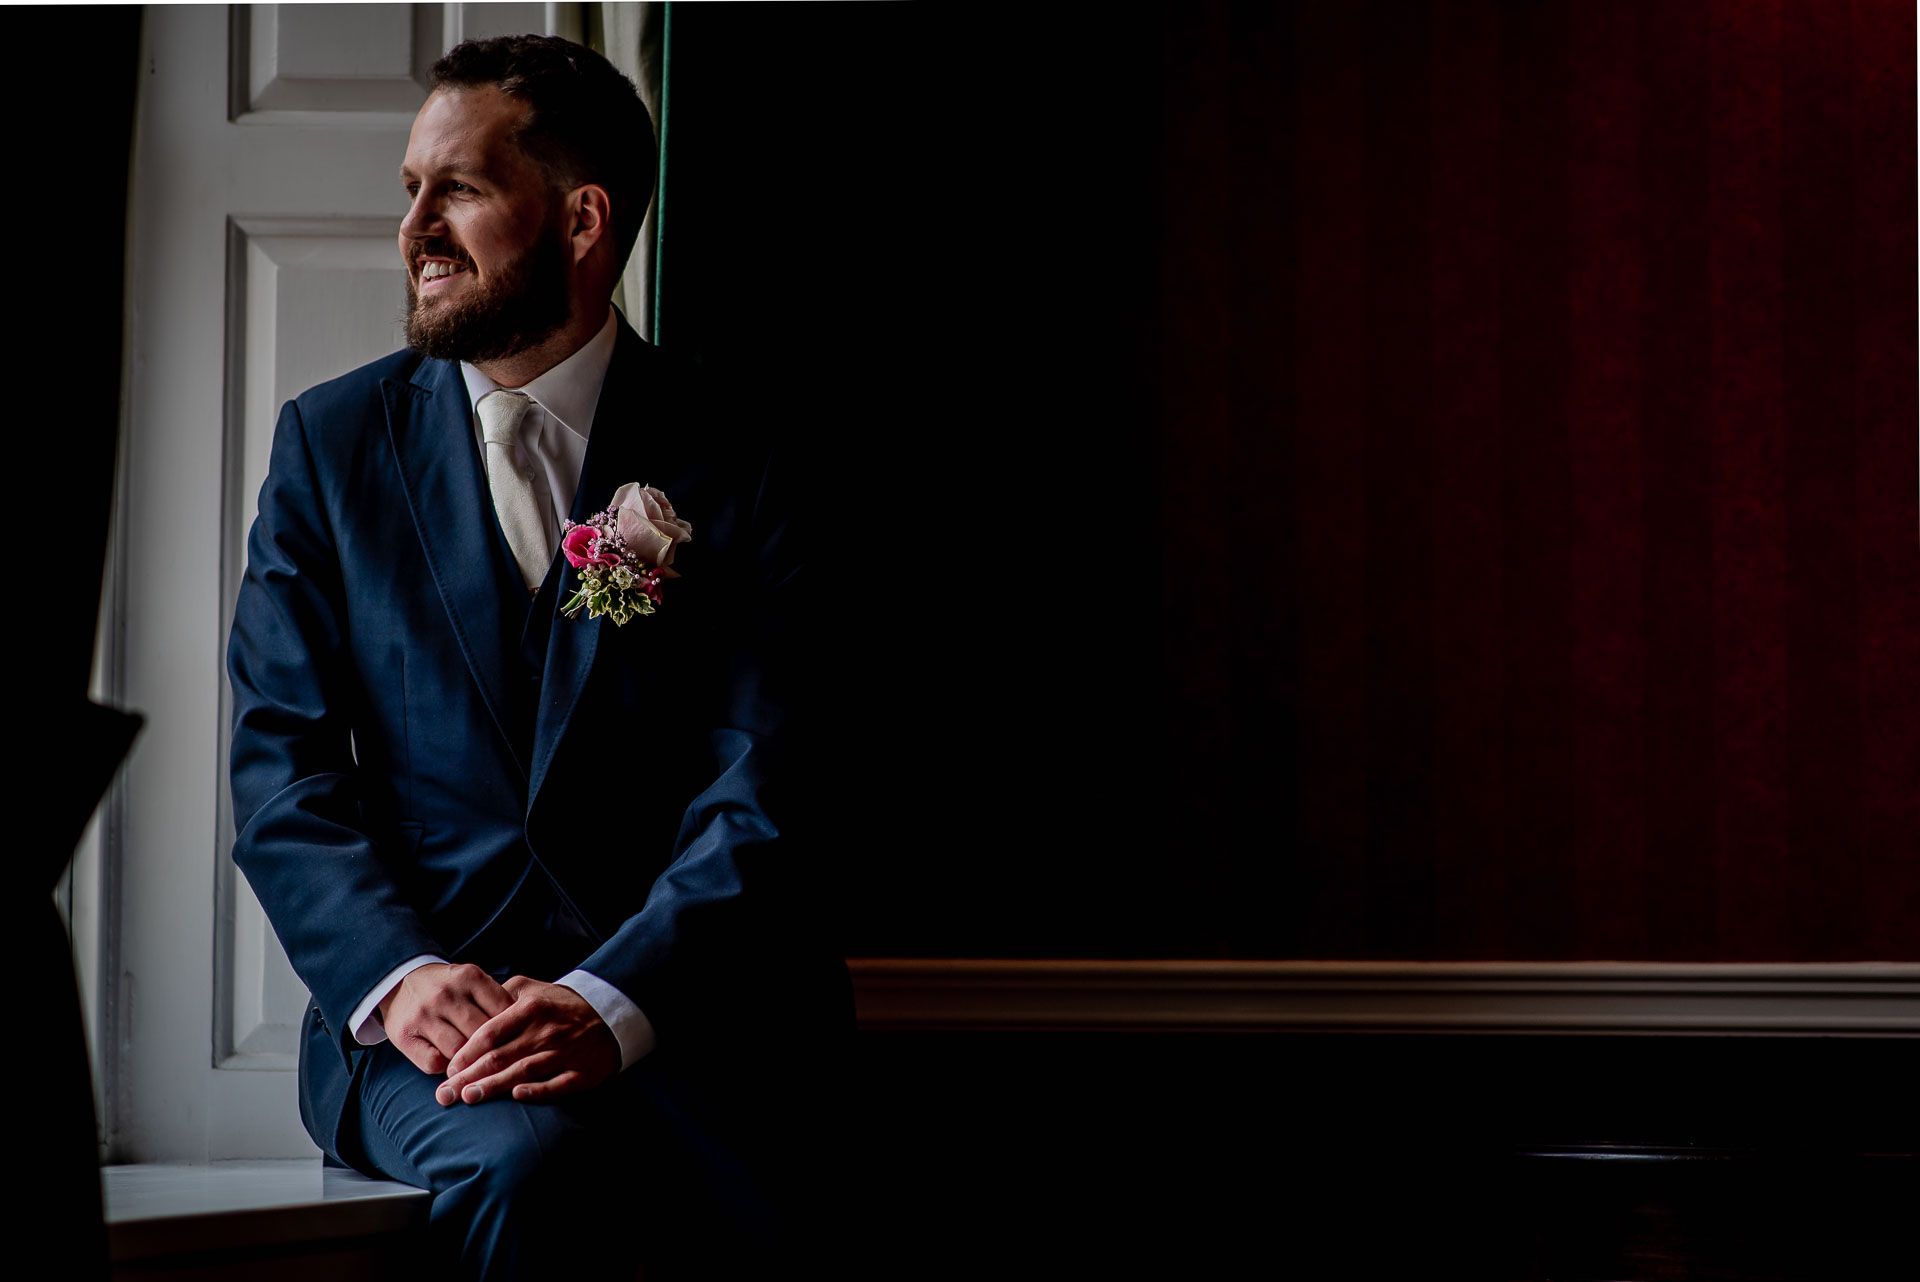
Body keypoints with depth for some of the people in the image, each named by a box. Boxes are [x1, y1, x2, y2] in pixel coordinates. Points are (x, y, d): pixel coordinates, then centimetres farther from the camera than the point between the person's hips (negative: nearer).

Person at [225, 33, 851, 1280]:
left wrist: (612, 1003, -22)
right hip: (427, 998, 1)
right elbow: (283, 767, 4)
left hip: (676, 1004, 0)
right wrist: (399, 976, -15)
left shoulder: (738, 464, 5)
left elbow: (761, 799, -5)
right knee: (523, 1159, -33)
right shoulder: (333, 441, 12)